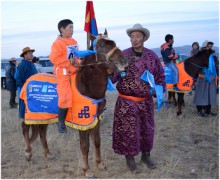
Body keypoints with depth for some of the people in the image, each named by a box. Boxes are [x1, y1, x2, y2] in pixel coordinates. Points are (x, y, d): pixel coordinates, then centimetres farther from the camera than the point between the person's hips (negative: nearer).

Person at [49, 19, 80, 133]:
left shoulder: (74, 42, 13)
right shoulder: (58, 43, -10)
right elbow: (54, 58, -18)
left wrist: (77, 63, -2)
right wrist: (69, 62, -19)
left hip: (75, 70, 8)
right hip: (63, 72, -8)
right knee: (65, 96, -14)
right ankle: (61, 122, 2)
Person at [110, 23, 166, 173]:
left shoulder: (152, 56, -1)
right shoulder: (123, 55, -8)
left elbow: (160, 76, 7)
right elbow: (113, 77, -9)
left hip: (146, 102, 3)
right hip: (126, 102, -3)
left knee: (147, 129, 16)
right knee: (128, 130, 6)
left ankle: (146, 155, 37)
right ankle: (130, 157, 26)